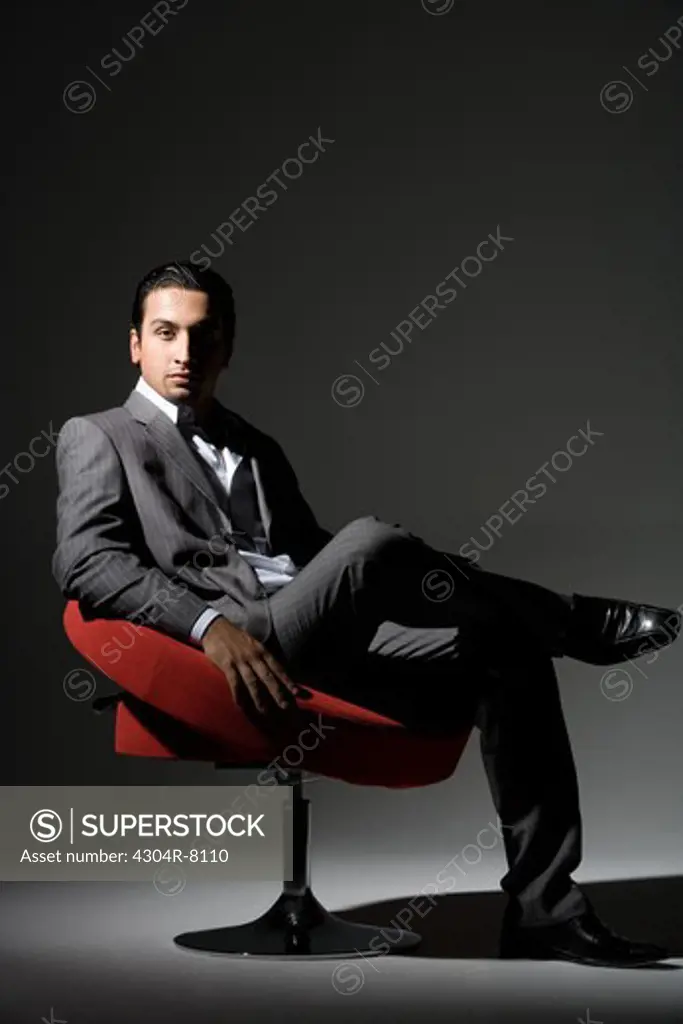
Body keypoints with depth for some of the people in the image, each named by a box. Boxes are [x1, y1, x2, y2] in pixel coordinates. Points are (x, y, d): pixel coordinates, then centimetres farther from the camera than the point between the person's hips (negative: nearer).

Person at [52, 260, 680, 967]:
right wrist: (210, 624, -20)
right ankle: (582, 624, -7)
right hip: (232, 652, -7)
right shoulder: (97, 437, 14)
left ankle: (544, 909, -13)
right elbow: (86, 562, -4)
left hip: (339, 646, 7)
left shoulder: (259, 450, 32)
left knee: (506, 647, -13)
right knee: (369, 541, -31)